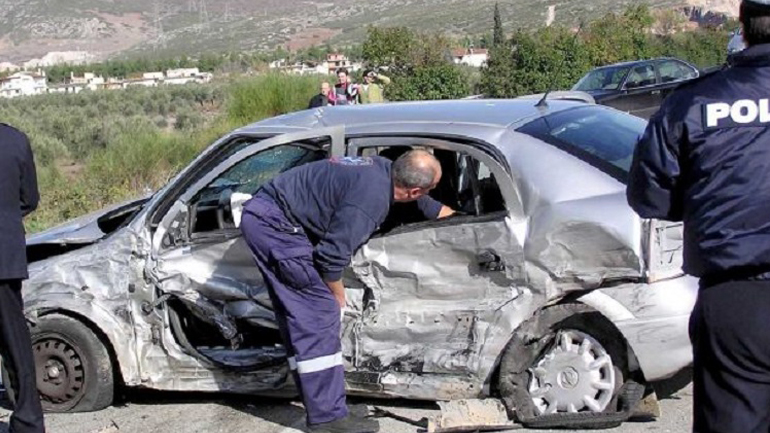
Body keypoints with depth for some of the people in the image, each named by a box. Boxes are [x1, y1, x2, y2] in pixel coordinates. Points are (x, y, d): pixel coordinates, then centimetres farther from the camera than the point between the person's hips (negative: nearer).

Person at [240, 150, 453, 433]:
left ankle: (320, 408, 21)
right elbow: (332, 255, -21)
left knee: (298, 317, 13)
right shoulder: (372, 197, -23)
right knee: (319, 314, -9)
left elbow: (426, 205, 26)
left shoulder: (384, 169, 6)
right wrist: (338, 296, -3)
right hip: (273, 225, -10)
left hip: (262, 216, 10)